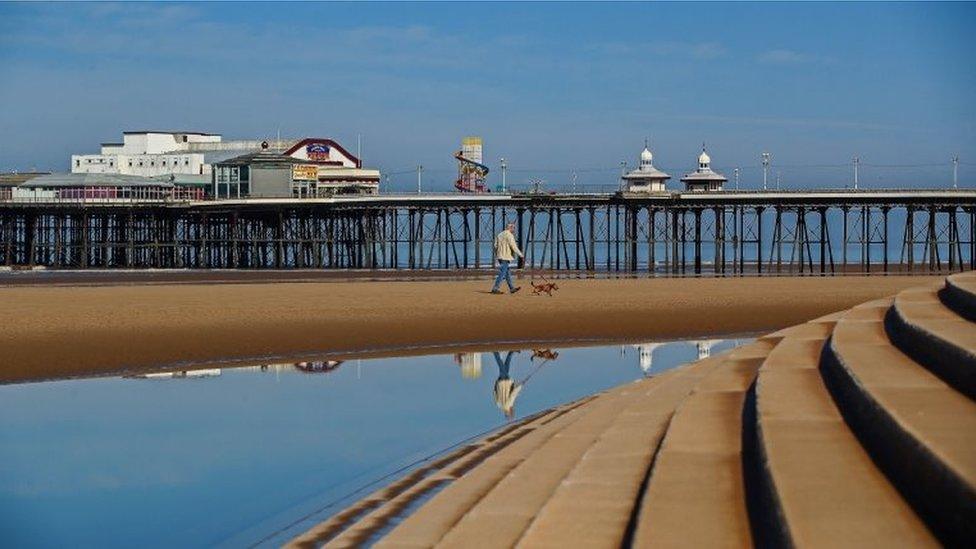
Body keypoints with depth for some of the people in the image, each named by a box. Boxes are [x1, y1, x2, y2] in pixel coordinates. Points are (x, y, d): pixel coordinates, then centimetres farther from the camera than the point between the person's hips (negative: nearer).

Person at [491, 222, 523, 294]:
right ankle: (495, 288, -9)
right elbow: (513, 246, -15)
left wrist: (496, 254, 22)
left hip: (500, 256, 9)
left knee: (508, 273, 15)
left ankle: (512, 288, 20)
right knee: (502, 273, -7)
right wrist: (520, 254, -5)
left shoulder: (500, 235, 13)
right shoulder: (509, 235, -12)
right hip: (506, 257, -9)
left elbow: (496, 245, 14)